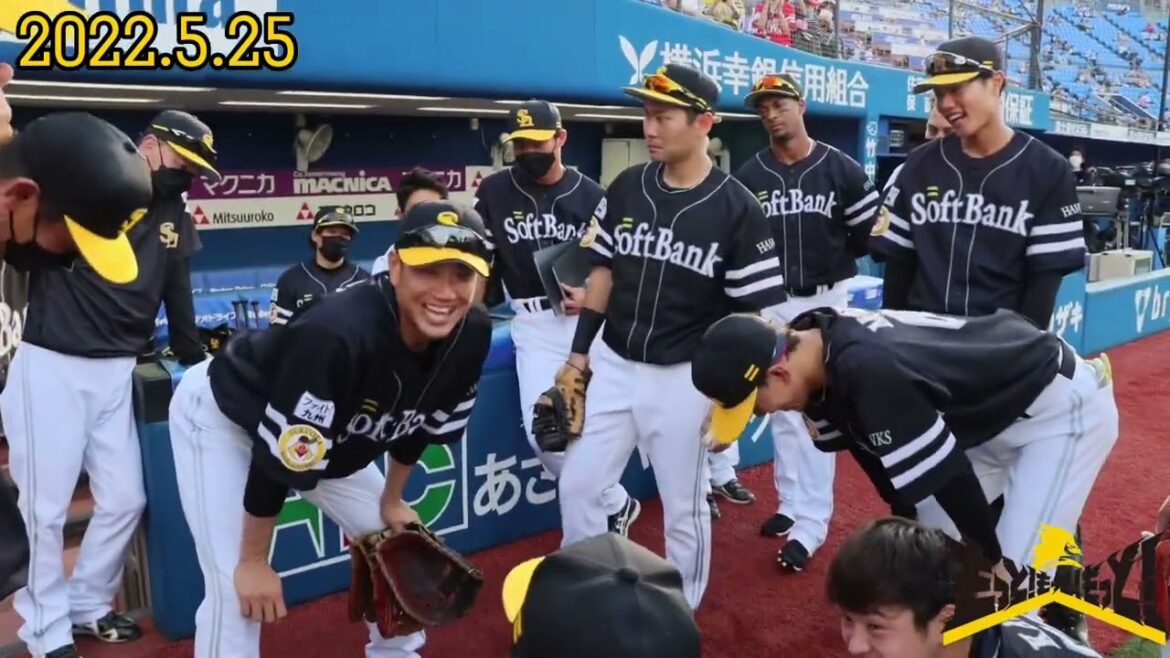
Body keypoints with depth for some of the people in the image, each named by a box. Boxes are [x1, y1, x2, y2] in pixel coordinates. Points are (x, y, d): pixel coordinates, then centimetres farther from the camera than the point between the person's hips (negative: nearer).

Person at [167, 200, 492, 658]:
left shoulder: (472, 334, -20)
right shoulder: (337, 335, -41)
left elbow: (419, 424, -1)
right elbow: (279, 457, -31)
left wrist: (391, 501, 8)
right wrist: (252, 561, -20)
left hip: (326, 433, 7)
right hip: (222, 416, -6)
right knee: (237, 591, -15)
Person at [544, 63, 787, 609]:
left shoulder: (736, 209, -11)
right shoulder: (625, 188, 1)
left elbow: (752, 311, -8)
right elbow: (602, 273, 9)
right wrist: (579, 354, 8)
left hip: (683, 377, -4)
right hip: (612, 365, 4)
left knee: (683, 508, 10)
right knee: (577, 487, 10)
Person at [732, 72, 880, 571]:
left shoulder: (841, 170, -3)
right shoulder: (748, 177, 0)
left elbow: (868, 233, 4)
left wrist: (831, 261, 3)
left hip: (826, 300, -3)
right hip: (772, 302, 3)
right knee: (782, 408, 11)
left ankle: (811, 523, 0)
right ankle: (791, 505, 25)